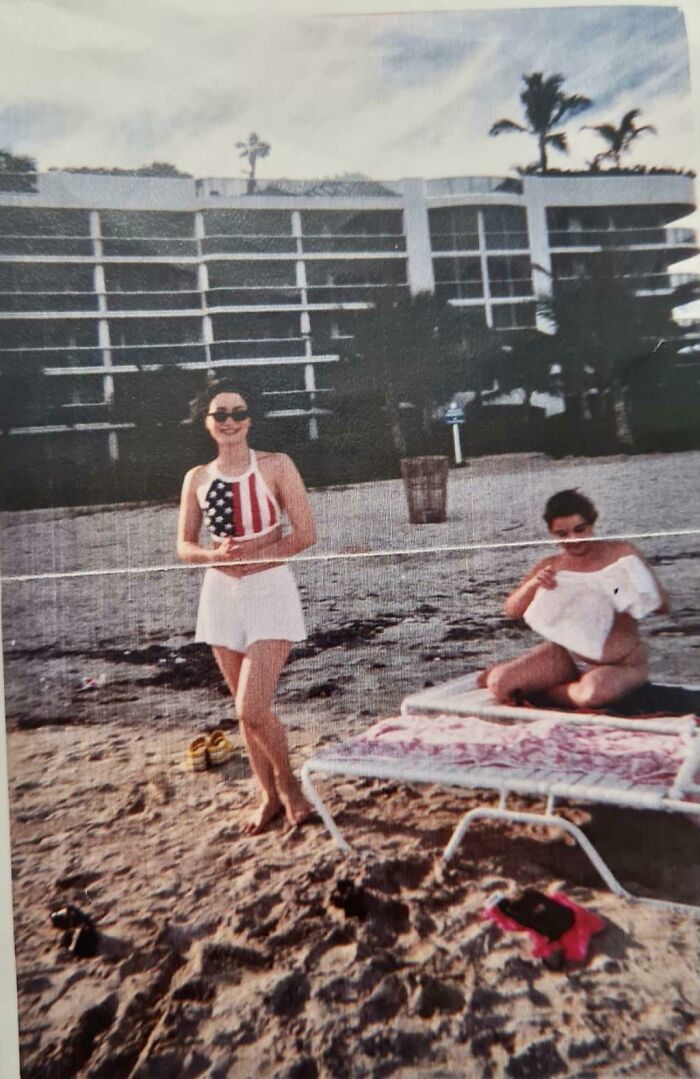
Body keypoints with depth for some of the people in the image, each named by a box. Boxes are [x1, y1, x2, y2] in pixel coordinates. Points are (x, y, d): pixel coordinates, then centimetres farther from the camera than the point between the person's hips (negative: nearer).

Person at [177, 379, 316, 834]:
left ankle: (290, 787, 16)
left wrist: (250, 553, -17)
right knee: (247, 711, 12)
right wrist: (214, 555, -13)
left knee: (253, 709, -12)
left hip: (270, 592, -4)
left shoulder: (276, 466, -6)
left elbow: (305, 534, -9)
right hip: (222, 596, 4)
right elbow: (185, 545, 8)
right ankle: (271, 795, 32)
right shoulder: (197, 478, 5)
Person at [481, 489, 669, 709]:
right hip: (567, 656, 2)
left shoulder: (621, 554, -5)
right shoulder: (551, 566, 3)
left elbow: (663, 604, -5)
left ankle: (538, 690, -9)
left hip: (621, 664, -1)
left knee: (594, 691, -37)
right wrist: (533, 585, -18)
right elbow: (511, 610, 1)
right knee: (499, 683, -20)